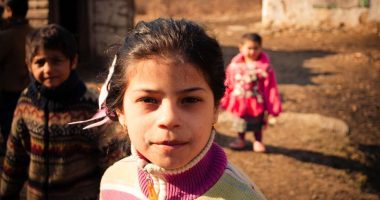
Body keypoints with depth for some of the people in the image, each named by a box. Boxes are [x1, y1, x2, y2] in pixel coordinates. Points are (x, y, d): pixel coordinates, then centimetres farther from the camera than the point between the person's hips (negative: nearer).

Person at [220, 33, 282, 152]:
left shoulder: (264, 67, -19)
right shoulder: (235, 65, -9)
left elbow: (270, 88, -15)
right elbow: (228, 84, 2)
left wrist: (271, 107, -15)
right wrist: (224, 101, 9)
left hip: (257, 103, -2)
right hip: (239, 102, 3)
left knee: (257, 124, 18)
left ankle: (258, 141, 40)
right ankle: (240, 140, 43)